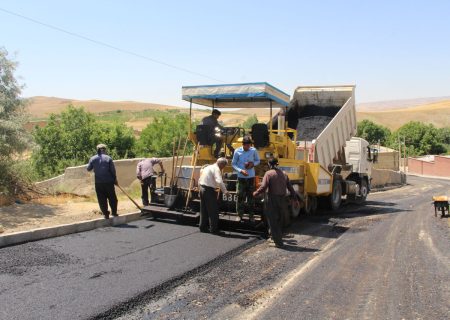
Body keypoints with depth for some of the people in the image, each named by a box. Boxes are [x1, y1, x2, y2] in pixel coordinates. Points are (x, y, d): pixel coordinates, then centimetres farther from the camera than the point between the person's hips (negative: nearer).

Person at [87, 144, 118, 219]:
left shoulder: (93, 159, 0)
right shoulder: (108, 158, -6)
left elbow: (88, 169, 9)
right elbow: (113, 170, -5)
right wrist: (115, 179, 7)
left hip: (98, 182, 1)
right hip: (109, 181, -1)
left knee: (101, 199, 8)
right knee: (112, 198, 12)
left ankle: (106, 214, 7)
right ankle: (114, 212, 18)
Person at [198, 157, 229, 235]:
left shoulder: (208, 167, 19)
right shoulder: (216, 169, -10)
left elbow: (200, 180, 22)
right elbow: (219, 181, -24)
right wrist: (225, 191, -19)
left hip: (202, 188, 9)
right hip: (209, 190, -9)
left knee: (203, 210, 16)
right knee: (213, 210, -1)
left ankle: (202, 227, 23)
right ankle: (214, 229, 2)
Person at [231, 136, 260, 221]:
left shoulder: (254, 151, -4)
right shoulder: (237, 151, -8)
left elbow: (258, 161, 10)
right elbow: (233, 164, -2)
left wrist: (253, 164, -13)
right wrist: (240, 170, -18)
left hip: (251, 177, 1)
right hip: (241, 177, -1)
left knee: (250, 196, 8)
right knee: (240, 196, 0)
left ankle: (251, 215, 19)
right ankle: (240, 215, 14)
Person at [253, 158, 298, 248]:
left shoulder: (269, 173, -8)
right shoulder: (284, 174, 11)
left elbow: (263, 187, -16)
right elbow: (290, 188, 14)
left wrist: (254, 194, -2)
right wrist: (295, 199, 23)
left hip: (272, 200, -6)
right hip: (282, 201, 6)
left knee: (273, 222, 3)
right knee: (278, 221, 20)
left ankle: (278, 242, 3)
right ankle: (278, 238, 30)